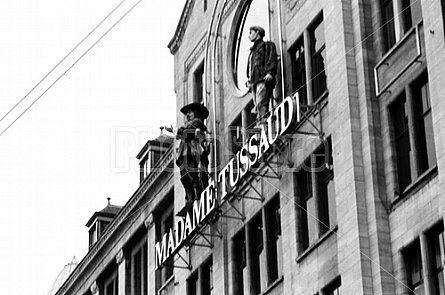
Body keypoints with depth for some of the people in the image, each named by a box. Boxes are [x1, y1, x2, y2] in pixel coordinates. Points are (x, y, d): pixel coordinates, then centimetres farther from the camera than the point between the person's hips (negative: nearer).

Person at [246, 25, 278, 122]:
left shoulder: (267, 45, 9)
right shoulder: (252, 50, 32)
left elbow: (271, 60, -6)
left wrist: (270, 73, -20)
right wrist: (249, 79, 17)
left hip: (263, 79, -8)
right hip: (254, 82, 8)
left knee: (261, 105, -23)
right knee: (257, 107, -3)